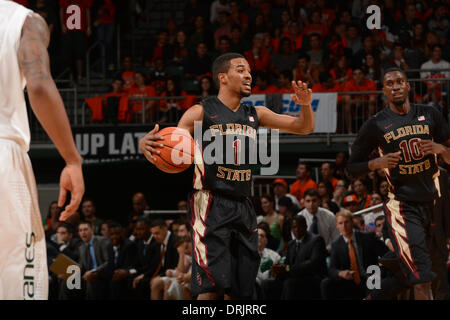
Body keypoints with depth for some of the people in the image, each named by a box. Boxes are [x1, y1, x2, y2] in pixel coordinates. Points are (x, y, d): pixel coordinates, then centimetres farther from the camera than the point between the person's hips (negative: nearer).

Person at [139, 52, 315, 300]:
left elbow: (304, 128, 17)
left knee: (240, 290, 7)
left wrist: (305, 105, -5)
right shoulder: (201, 112, -2)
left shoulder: (254, 115, 14)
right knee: (211, 288, -17)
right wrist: (146, 144, -32)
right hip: (211, 204, -6)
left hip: (243, 207, 6)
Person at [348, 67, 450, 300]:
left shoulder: (430, 115, 8)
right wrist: (377, 163, -14)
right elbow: (352, 167, 5)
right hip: (402, 205, -4)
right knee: (422, 280, -14)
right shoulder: (376, 125, 1)